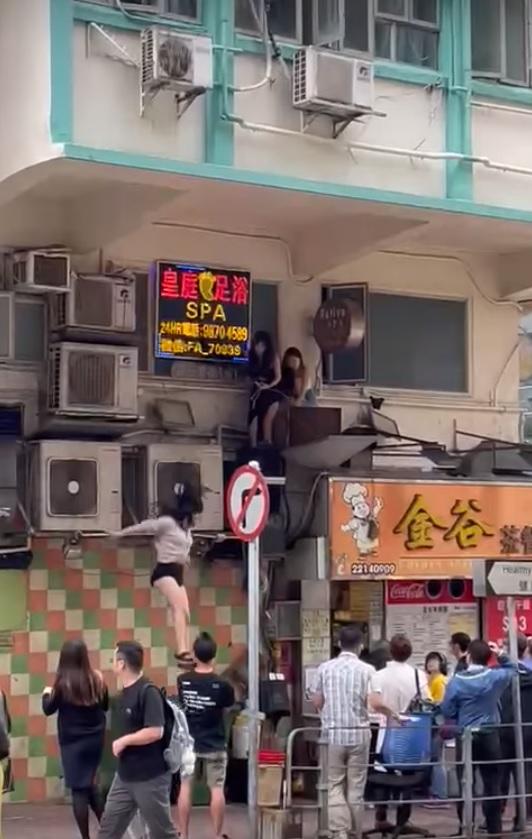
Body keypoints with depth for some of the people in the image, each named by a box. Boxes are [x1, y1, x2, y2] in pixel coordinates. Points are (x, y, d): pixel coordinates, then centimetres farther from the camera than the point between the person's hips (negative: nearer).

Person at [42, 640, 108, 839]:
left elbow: (48, 709, -2)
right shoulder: (97, 678, -3)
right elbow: (105, 705, 12)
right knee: (89, 783, 20)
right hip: (95, 738, 5)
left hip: (73, 741, -4)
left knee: (78, 788, 1)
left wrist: (47, 694, 16)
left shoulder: (63, 682, -14)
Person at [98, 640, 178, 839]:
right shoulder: (125, 693, 9)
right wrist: (121, 743, 7)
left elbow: (155, 731, -26)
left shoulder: (148, 692, -19)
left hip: (150, 777, -9)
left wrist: (123, 741, -17)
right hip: (125, 775, 9)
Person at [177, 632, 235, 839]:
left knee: (185, 788, 7)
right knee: (217, 789, 3)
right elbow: (228, 706, 3)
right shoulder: (222, 685, -14)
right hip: (214, 745, -2)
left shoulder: (183, 681, -7)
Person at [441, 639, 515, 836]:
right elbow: (512, 669, 16)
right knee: (492, 783, 6)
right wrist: (501, 656, 9)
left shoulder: (457, 680, -9)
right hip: (490, 736, 1)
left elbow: (447, 710, -4)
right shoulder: (495, 676, -6)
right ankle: (494, 829, 8)